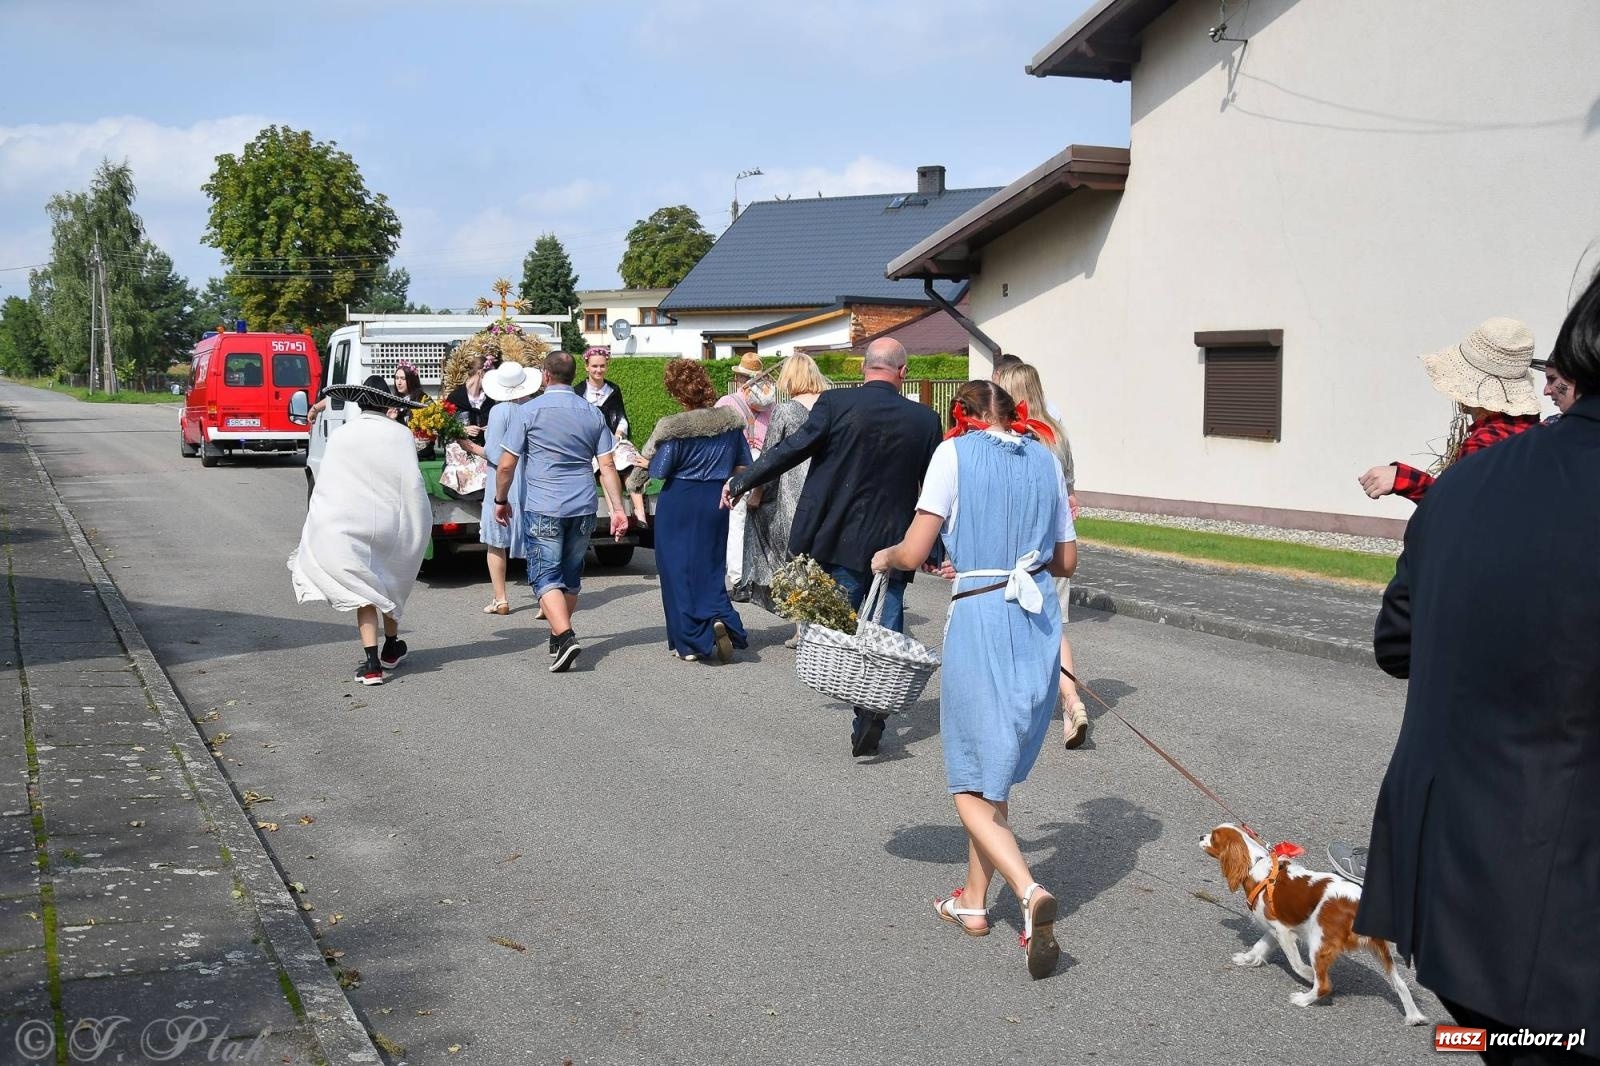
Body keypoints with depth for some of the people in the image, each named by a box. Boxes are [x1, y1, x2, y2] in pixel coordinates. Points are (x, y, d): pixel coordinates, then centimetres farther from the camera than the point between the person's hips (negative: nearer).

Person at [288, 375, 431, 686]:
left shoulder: (340, 436, -2)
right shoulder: (400, 434, -5)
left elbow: (324, 487, 0)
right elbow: (413, 485, -8)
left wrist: (316, 529, 7)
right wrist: (420, 524, 2)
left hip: (350, 526, -1)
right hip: (393, 524, 1)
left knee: (363, 591, 3)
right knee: (390, 584, 20)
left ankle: (372, 662, -8)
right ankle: (391, 649, 35)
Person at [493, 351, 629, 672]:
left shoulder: (529, 411, -4)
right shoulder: (592, 414, 7)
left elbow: (506, 465, -5)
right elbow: (607, 467, 4)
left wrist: (501, 500, 9)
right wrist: (618, 508, 6)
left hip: (543, 508, -4)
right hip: (583, 508, 4)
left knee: (546, 576, -4)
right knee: (571, 575, 16)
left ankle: (565, 637, -21)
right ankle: (558, 636, 27)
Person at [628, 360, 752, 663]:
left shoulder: (674, 428, -17)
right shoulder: (731, 422, -2)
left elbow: (658, 472, -12)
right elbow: (742, 467, 5)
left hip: (679, 504, -4)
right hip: (716, 502, 4)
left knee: (677, 568, 6)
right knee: (709, 565, 16)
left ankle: (689, 643, 7)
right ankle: (721, 617, -10)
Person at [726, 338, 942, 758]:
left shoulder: (835, 403, -9)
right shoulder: (925, 420, -1)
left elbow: (793, 448, -8)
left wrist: (741, 482, 4)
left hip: (839, 541, -1)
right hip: (894, 545, 1)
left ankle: (868, 707, -4)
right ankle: (876, 708, 4)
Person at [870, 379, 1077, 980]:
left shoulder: (955, 452, -2)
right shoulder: (1045, 459, 11)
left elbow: (913, 553, -8)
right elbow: (1066, 561, 14)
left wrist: (882, 559, 13)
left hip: (980, 620, -5)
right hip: (1041, 622, 5)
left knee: (972, 785, 2)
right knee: (997, 773, 19)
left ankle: (1030, 892, -19)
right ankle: (974, 900, 29)